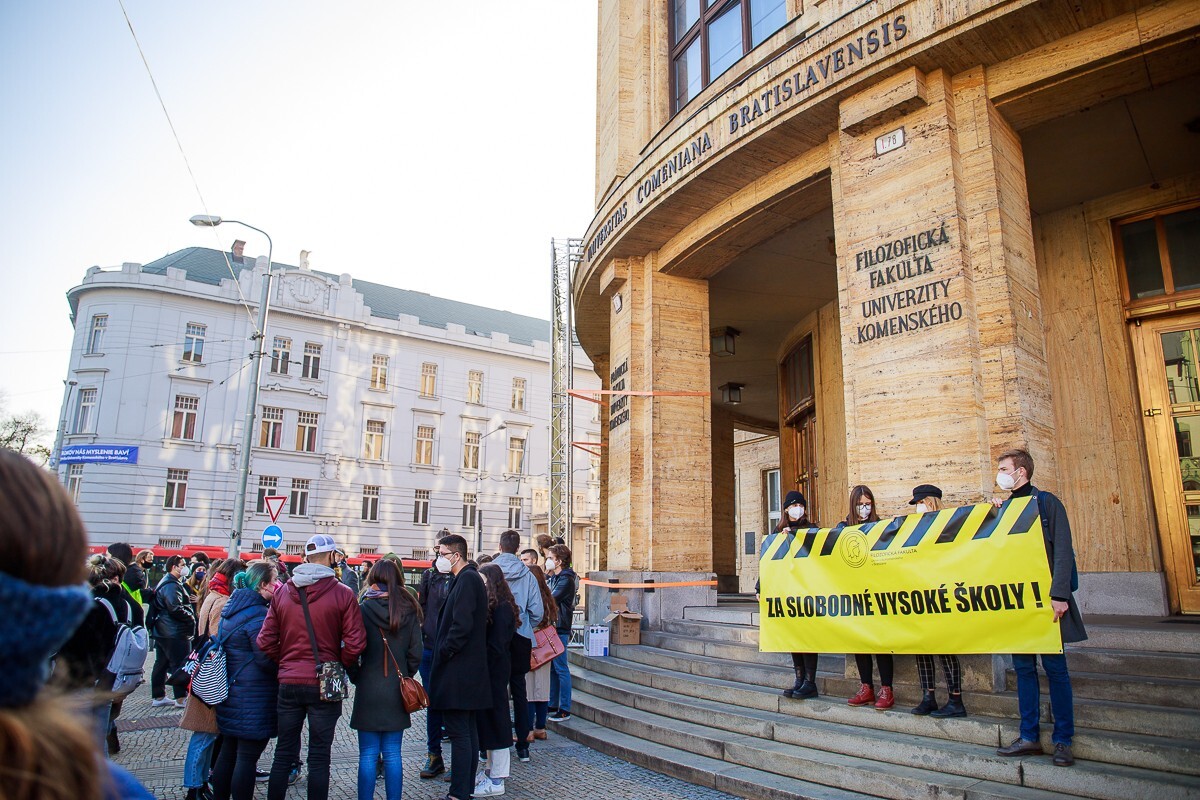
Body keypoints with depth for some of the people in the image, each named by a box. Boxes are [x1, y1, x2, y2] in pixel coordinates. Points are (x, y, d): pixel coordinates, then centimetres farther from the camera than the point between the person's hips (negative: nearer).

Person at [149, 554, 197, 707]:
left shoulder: (166, 582, 17)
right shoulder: (172, 585, -18)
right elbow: (175, 608, -26)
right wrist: (191, 618, -16)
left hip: (162, 630, 11)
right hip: (174, 632, -11)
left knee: (161, 664, 15)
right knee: (180, 665, -5)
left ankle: (158, 696, 22)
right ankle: (181, 698, -2)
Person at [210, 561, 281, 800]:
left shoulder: (232, 608, 9)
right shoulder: (258, 614, -20)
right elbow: (266, 658, -22)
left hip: (231, 691, 9)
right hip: (255, 697, -9)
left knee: (228, 752, 19)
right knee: (247, 757, 0)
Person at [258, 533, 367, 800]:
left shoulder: (282, 593, 1)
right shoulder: (343, 594, -11)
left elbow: (266, 642, 1)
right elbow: (354, 643, -14)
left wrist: (286, 664, 13)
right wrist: (340, 667, 3)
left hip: (288, 683, 3)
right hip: (325, 685, -3)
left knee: (284, 753, 15)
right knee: (319, 757, 7)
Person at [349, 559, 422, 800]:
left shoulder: (363, 610, -8)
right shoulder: (408, 611, -1)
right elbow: (416, 653, 0)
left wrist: (356, 677, 7)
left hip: (368, 690, -2)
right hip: (397, 692, 2)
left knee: (368, 756, 6)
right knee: (393, 755, 10)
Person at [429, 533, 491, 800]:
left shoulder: (467, 579, -16)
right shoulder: (469, 578, 15)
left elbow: (461, 625, -24)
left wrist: (443, 653, -14)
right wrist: (443, 651, 14)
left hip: (459, 670, -10)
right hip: (470, 669, 10)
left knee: (458, 731, -5)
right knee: (468, 729, 15)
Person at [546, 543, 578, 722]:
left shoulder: (566, 579, -12)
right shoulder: (553, 577, 17)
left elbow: (551, 600, -19)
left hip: (559, 628, -9)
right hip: (551, 627, 9)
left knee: (561, 669, -5)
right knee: (553, 668, 14)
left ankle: (565, 710, 1)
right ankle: (553, 705, 23)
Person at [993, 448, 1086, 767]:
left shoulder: (1046, 502, -4)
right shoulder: (1004, 508, 14)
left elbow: (1062, 550, -12)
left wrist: (1059, 595, -18)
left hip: (1045, 598, -6)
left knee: (1054, 666, 1)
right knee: (1023, 666, 8)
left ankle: (1063, 740, 11)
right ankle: (1029, 736, 15)